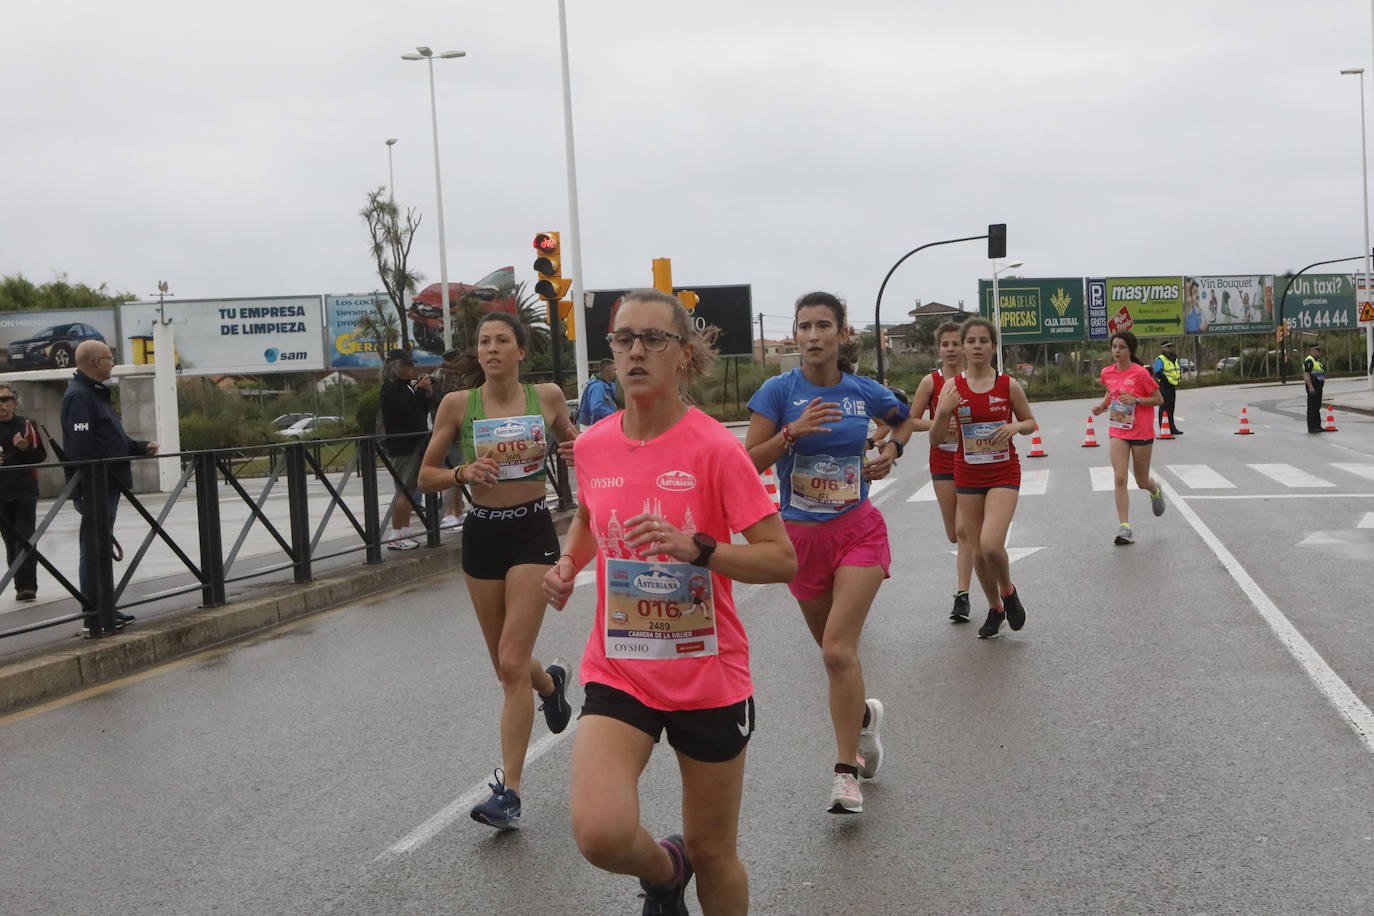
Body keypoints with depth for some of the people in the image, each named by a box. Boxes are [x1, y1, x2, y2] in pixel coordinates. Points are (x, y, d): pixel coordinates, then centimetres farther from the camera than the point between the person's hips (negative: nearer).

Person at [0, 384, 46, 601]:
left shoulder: (25, 424, 1)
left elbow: (41, 456, 1)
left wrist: (25, 448, -17)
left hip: (25, 491, -3)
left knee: (25, 538, -9)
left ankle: (26, 585, -10)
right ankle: (21, 585, 15)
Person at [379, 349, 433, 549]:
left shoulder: (407, 386, 17)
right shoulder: (391, 389, -10)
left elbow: (422, 412, 19)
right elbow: (406, 411, -22)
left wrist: (425, 393, 5)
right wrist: (420, 391, -16)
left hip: (414, 444, 9)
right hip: (402, 446, -9)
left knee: (407, 491, 10)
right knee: (404, 490, -11)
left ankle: (404, 533, 14)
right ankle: (395, 535, -8)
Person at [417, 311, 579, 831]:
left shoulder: (548, 397, -1)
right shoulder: (458, 404, -3)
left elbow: (572, 443, 18)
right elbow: (426, 477, 3)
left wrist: (576, 443, -6)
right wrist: (463, 473, -17)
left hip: (532, 533, -2)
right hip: (481, 534, 2)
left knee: (512, 663, -11)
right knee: (505, 664, 13)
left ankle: (508, 792, -7)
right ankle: (551, 681, 50)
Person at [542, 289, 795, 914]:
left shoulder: (714, 448, -13)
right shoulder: (591, 446, 1)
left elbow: (782, 559, -14)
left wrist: (697, 548, -29)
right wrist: (568, 562, 3)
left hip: (709, 679, -2)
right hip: (618, 671, 2)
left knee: (713, 854, 10)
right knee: (599, 833, -19)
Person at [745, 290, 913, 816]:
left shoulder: (865, 392, -1)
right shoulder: (780, 390, -7)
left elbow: (905, 419, 21)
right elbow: (748, 463, -11)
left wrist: (892, 449, 3)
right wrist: (792, 433, -24)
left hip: (857, 531, -1)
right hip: (801, 536, 1)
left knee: (838, 649, -16)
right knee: (834, 651, 15)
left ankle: (847, 772, -8)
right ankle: (864, 715, 47)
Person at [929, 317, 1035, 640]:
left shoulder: (1008, 384, -4)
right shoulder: (952, 386, -2)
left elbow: (1031, 422, 9)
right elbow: (935, 439, -2)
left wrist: (1015, 426, -13)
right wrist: (943, 411, -21)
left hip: (1004, 473, -2)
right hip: (967, 476, 2)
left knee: (991, 545, -20)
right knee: (977, 552, 8)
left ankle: (1008, 591, 11)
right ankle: (995, 609, 32)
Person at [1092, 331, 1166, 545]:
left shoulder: (1140, 373, -13)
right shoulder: (1108, 373, 2)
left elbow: (1159, 399, -7)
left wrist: (1136, 399, -22)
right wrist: (1102, 405, 4)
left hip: (1141, 432, -3)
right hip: (1117, 432, 3)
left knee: (1142, 482, 9)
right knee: (1119, 479, -11)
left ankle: (1155, 490, 48)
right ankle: (1124, 528, -12)